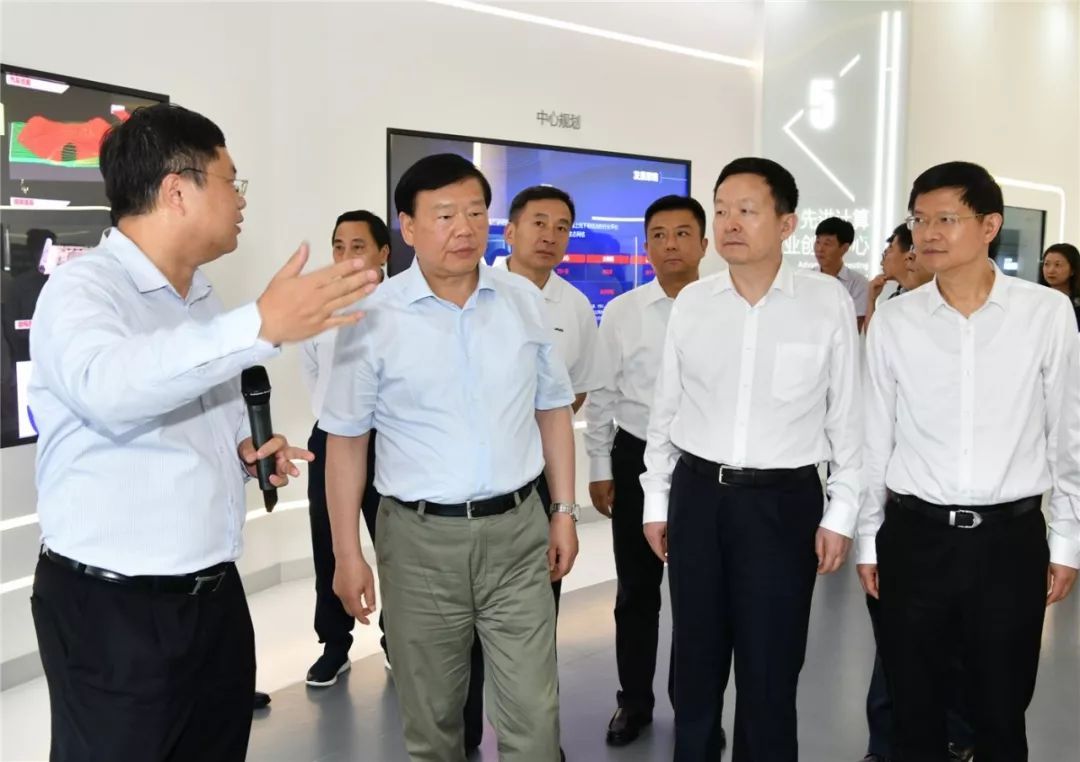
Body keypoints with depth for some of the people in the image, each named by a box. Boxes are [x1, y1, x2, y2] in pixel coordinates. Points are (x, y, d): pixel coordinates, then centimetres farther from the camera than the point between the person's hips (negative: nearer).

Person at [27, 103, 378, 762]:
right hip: (111, 611, -7)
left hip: (216, 594, 7)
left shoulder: (204, 296, 11)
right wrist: (261, 327, -43)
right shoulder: (82, 288, -15)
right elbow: (108, 385, -37)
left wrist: (245, 450, 3)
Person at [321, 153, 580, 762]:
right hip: (421, 539, -1)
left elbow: (552, 409, 10)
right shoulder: (374, 316, -7)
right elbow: (347, 440, -3)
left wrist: (564, 511, 8)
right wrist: (347, 555, -3)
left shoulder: (525, 300, 2)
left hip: (517, 531, 2)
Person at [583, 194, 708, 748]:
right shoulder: (620, 312, -1)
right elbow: (602, 396, 3)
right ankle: (633, 699, 31)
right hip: (636, 458, 1)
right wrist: (600, 469, 2)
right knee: (636, 588, 13)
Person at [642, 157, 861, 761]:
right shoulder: (691, 303, 1)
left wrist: (841, 514, -1)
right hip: (696, 493, 3)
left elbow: (847, 415, -1)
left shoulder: (829, 302, -6)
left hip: (784, 500, -2)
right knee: (697, 658, 16)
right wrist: (656, 499, 10)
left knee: (770, 669, 9)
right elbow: (666, 408, 8)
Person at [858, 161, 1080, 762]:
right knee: (914, 711, 14)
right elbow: (875, 437, 4)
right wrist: (868, 540, 7)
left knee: (1002, 713, 14)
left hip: (1011, 538, 0)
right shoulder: (894, 321, -2)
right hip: (915, 537, 1)